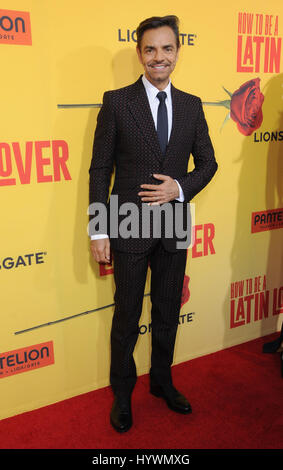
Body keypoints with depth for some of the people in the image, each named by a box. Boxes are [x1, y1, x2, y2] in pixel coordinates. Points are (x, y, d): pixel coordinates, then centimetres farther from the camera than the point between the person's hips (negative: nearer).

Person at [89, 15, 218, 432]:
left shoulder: (192, 106, 6)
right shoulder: (116, 102, -5)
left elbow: (207, 163, 10)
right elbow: (100, 169, -6)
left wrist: (180, 188, -11)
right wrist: (98, 232, -9)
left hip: (174, 226, 4)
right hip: (130, 228, -3)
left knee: (168, 312, 17)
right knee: (127, 316, 10)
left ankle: (163, 382, 39)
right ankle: (122, 394, 31)